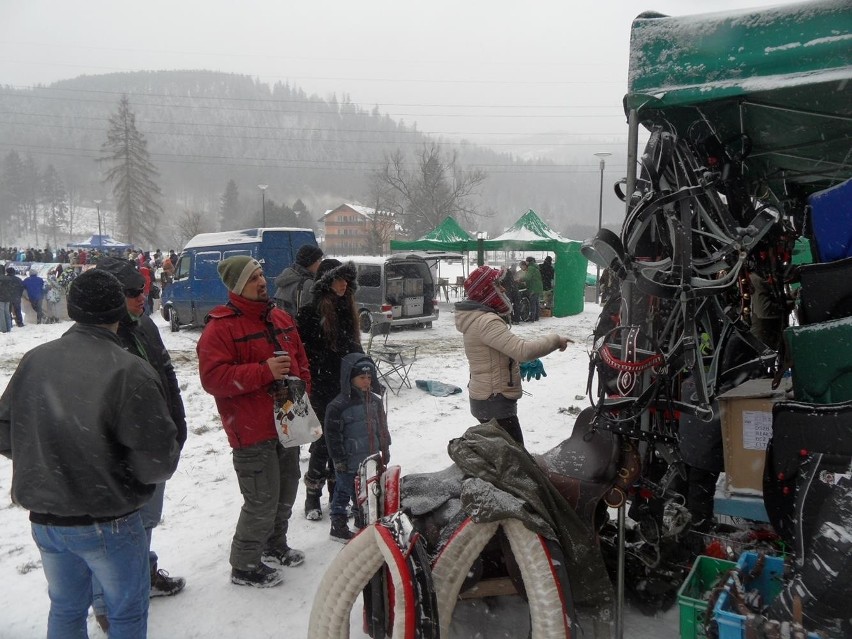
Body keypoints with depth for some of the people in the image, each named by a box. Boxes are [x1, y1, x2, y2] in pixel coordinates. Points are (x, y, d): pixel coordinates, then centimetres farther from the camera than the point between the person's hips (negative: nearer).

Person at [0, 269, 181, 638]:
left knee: (65, 608, 25)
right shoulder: (128, 371, -24)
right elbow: (158, 460, -25)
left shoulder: (34, 361, -5)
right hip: (108, 524, -5)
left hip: (44, 519, 6)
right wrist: (163, 464, -2)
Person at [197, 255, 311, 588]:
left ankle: (274, 545, 43)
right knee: (262, 502, -4)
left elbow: (300, 358, 19)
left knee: (286, 493, 22)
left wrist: (303, 388, 4)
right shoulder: (221, 326, -14)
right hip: (252, 432, -8)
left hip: (287, 423, 8)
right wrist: (264, 372, -27)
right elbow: (213, 377, -23)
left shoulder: (280, 318, 11)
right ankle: (244, 566, 16)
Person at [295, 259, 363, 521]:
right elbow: (301, 350, -14)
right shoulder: (310, 312, -11)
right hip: (322, 391, -6)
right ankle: (312, 497, 19)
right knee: (323, 443, 2)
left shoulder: (347, 309, 10)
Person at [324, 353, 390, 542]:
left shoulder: (375, 400, 4)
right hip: (350, 463, -7)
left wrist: (385, 449, 16)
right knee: (343, 493, 6)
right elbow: (332, 434, -15)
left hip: (371, 459, 7)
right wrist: (340, 460, -13)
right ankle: (338, 527, 21)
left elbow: (382, 426, 15)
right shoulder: (339, 405, -18)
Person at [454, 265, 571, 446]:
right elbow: (523, 350, -31)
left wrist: (522, 364, 8)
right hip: (495, 401, -11)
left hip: (487, 398, 11)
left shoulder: (478, 317, 11)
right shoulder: (486, 322, -23)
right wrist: (555, 340, -18)